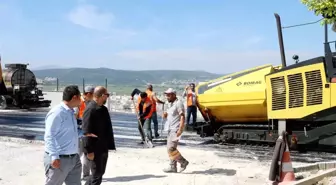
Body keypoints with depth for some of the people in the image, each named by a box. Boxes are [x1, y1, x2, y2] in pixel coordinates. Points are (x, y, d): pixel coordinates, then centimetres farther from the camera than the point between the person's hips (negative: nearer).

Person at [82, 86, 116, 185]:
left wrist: (108, 145, 18)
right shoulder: (90, 109, -19)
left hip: (103, 147, 9)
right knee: (97, 175, -1)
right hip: (95, 149, -9)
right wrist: (89, 150, -22)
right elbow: (87, 132, -22)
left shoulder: (103, 109, 9)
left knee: (100, 173, 18)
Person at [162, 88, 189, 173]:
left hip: (176, 129, -9)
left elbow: (182, 117, -17)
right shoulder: (170, 104, 17)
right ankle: (173, 167, 12)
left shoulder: (178, 103, -10)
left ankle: (183, 162, 1)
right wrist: (165, 115, 5)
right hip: (170, 129, 9)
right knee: (170, 148, 8)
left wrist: (180, 129, -25)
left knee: (171, 148, -13)